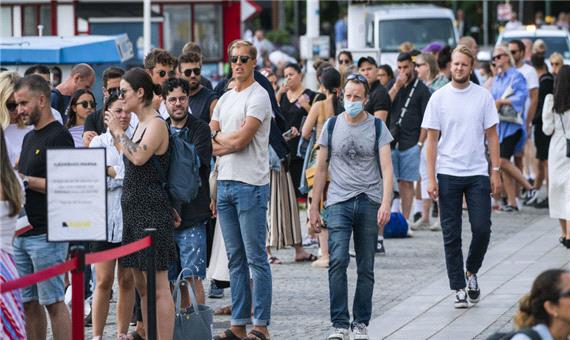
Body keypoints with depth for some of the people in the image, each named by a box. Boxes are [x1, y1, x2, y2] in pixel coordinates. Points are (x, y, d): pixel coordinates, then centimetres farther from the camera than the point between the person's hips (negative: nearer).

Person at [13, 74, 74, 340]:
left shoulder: (59, 136, -10)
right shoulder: (29, 137, 18)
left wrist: (25, 180, -16)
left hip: (46, 235, -9)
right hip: (22, 233, 9)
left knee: (53, 302, -7)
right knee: (29, 303, 10)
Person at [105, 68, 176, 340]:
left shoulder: (156, 125, -12)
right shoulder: (140, 125, 15)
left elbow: (139, 157, -27)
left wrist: (118, 130, -16)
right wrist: (114, 132, 12)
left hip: (151, 212, -10)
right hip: (134, 210, 10)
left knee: (158, 287, -8)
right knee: (142, 286, 13)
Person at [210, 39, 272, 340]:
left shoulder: (258, 96, -7)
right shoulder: (225, 99, 18)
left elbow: (240, 139, -15)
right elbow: (207, 140, 11)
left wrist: (218, 138, 2)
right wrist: (230, 143, -6)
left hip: (250, 185, -8)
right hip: (224, 183, 8)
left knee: (256, 257, -5)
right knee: (235, 258, 10)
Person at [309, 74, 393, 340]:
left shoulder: (377, 127, 3)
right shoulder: (332, 126, 7)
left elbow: (386, 168, -4)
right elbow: (321, 169, 12)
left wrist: (386, 203, -18)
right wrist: (314, 208, 9)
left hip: (369, 202, 0)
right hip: (339, 202, 0)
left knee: (366, 268, 5)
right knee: (338, 261, -15)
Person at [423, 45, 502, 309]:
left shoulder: (483, 96, 3)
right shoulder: (439, 98, 0)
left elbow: (491, 136, 6)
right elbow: (432, 139, 1)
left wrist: (496, 172, -1)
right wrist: (431, 178, -5)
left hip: (478, 173, 1)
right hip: (448, 175, -1)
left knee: (482, 229, -5)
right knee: (451, 235, 1)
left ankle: (471, 272, 20)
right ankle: (458, 288, 8)